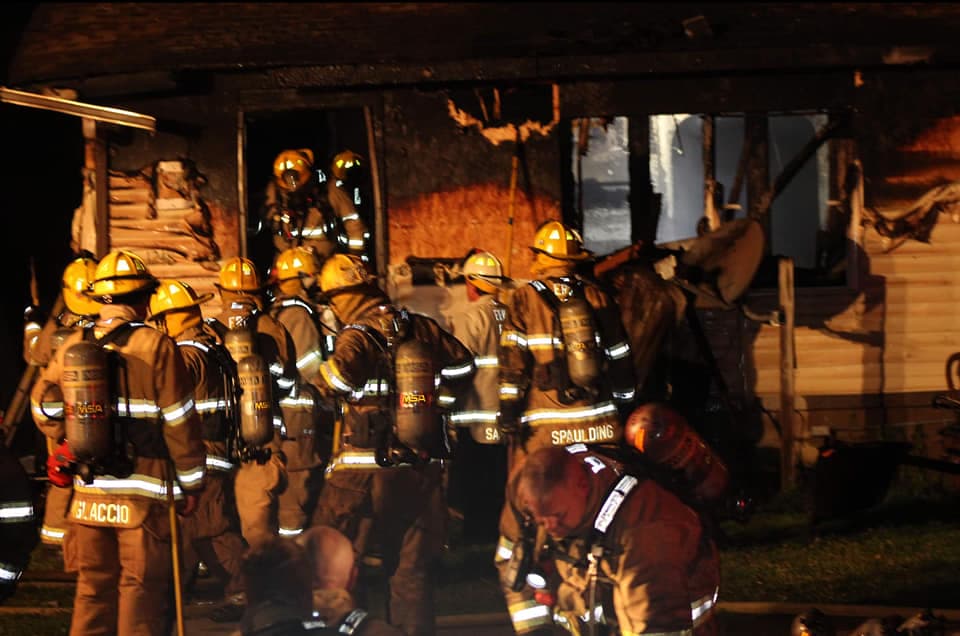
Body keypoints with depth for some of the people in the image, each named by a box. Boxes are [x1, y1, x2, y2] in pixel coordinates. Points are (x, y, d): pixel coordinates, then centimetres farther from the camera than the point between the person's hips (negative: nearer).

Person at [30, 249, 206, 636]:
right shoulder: (156, 348, -10)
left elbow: (44, 407, 12)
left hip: (88, 493, 5)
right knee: (141, 589, 0)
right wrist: (191, 483, 1)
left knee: (94, 586, 13)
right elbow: (180, 422, -9)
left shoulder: (73, 347, 5)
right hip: (142, 495, -5)